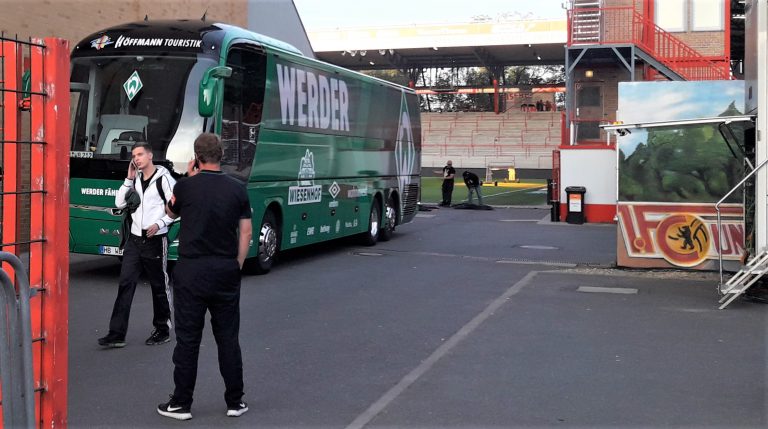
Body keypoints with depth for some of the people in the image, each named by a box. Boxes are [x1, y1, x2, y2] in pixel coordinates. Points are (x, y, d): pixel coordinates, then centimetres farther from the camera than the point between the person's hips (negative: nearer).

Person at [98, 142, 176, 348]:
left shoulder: (163, 178, -8)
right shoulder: (135, 179, 11)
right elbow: (120, 203, 6)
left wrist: (159, 224, -20)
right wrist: (129, 179, 0)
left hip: (155, 240, -6)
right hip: (134, 239, 6)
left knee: (159, 286, 6)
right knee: (125, 284, 0)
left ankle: (162, 330, 19)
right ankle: (117, 334, 0)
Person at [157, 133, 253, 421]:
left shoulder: (186, 186, -6)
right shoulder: (237, 189, 0)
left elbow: (171, 213, 15)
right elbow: (246, 231, 2)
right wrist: (237, 265, 11)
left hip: (191, 271, -2)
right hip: (226, 272, 2)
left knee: (188, 338, 5)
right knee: (228, 338, 9)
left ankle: (181, 404, 12)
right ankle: (235, 402, 15)